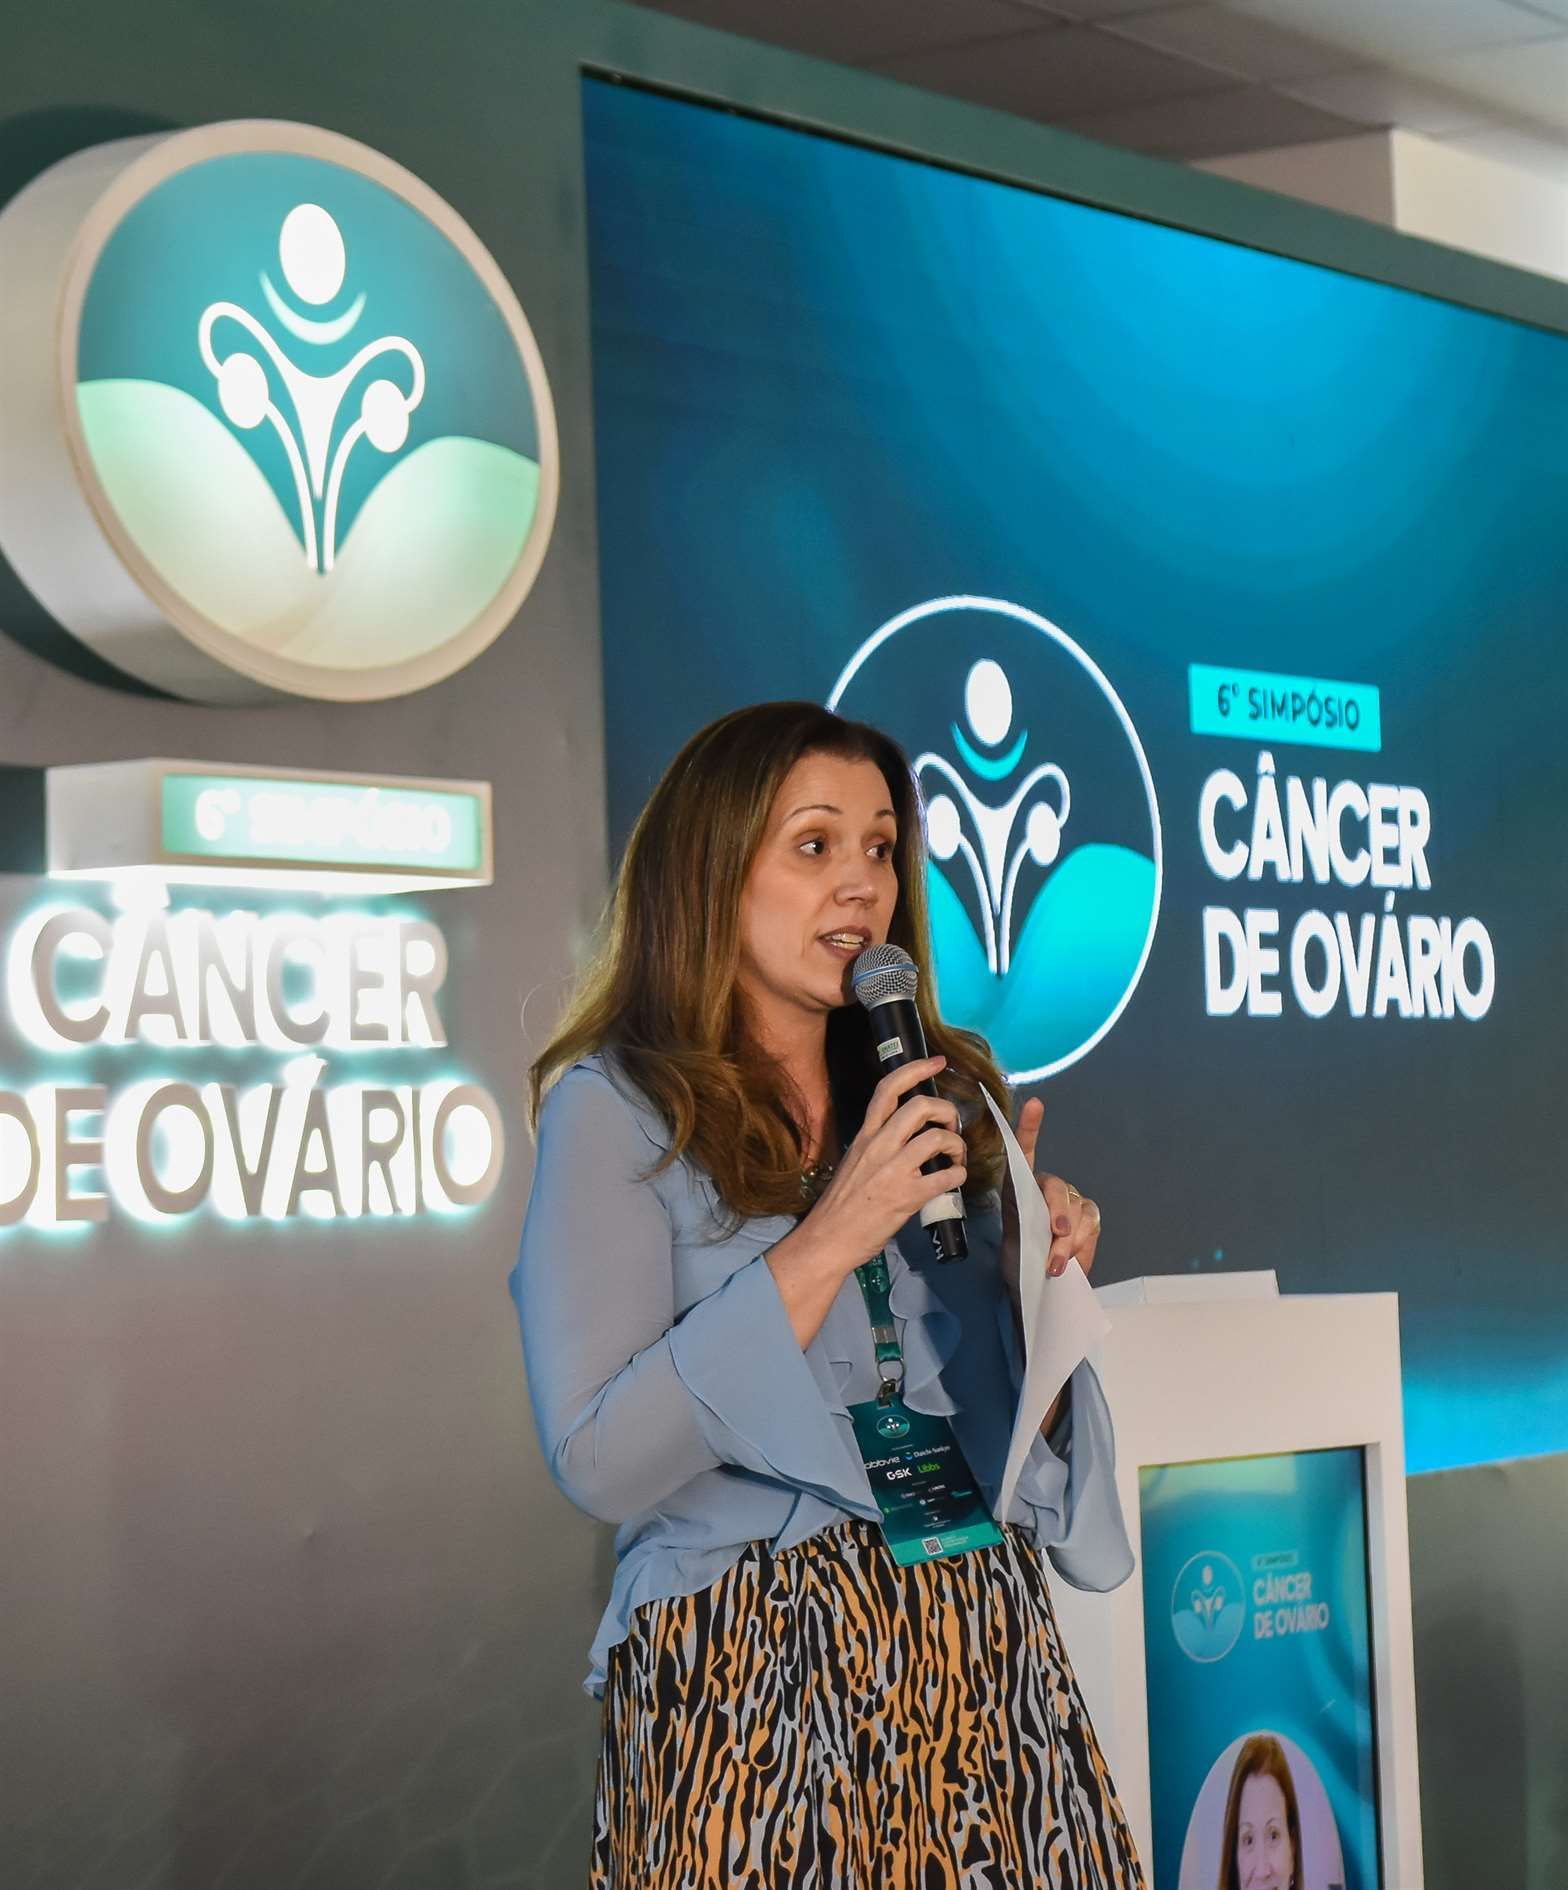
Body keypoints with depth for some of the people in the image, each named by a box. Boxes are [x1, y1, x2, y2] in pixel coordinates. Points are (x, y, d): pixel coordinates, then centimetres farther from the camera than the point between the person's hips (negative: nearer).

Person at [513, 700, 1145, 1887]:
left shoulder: (945, 1092, 11)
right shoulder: (616, 1109, -6)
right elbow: (599, 1463, -15)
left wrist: (1038, 1283, -3)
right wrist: (828, 1240, -18)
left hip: (985, 1656, 5)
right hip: (758, 1667, -5)